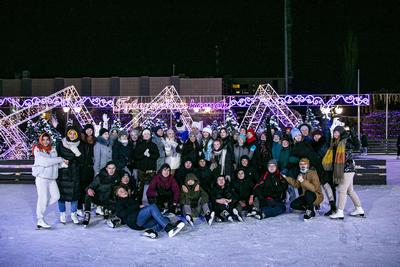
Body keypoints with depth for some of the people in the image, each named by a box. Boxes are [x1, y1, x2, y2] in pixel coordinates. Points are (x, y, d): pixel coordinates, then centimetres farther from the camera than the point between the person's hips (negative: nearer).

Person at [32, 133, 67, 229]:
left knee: (56, 196, 3)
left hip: (52, 177, 6)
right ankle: (40, 221, 5)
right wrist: (61, 159, -14)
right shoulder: (38, 150, -7)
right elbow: (45, 162, -19)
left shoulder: (53, 149, 11)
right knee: (43, 198, -4)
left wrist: (62, 163, -10)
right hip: (42, 177, -6)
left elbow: (56, 163, 13)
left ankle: (40, 208, 23)